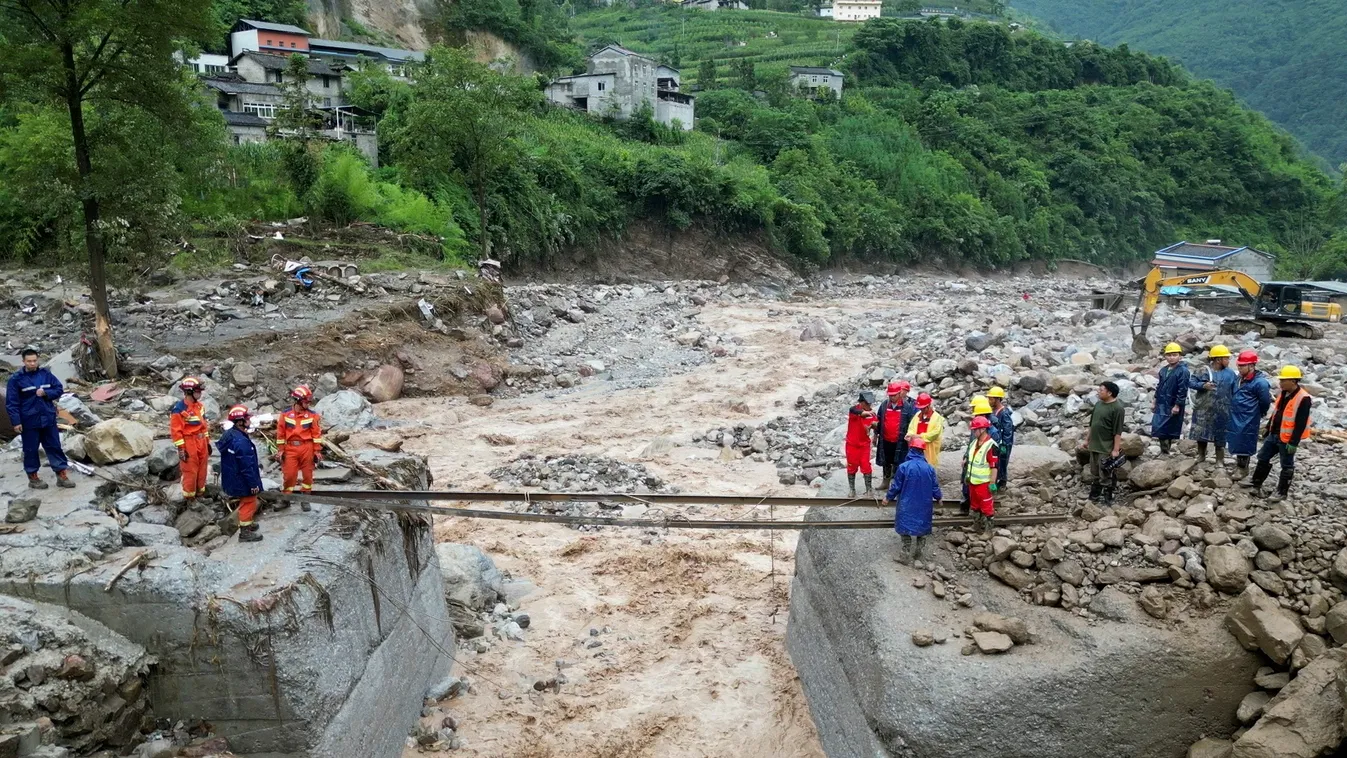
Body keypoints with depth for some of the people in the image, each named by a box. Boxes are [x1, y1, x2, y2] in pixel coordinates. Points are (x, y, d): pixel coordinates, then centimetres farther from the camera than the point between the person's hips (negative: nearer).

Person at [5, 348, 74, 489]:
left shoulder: (46, 374, 1)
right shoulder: (16, 379, -8)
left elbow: (59, 389, 5)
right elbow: (11, 403, -7)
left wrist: (45, 393, -15)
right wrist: (16, 422, -12)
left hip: (48, 419, 3)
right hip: (29, 421, -3)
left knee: (54, 446, 7)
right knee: (31, 450, 7)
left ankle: (61, 475, 13)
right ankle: (33, 477, 19)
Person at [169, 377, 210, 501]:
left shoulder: (199, 406, 8)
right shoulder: (179, 409, -18)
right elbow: (175, 430, -17)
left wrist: (207, 442, 18)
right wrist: (181, 449, -18)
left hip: (201, 442, 8)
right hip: (189, 443, -8)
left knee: (202, 469, 16)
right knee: (190, 471, 1)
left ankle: (200, 492, 30)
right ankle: (189, 496, 13)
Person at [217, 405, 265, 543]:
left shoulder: (229, 434, 3)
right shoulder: (241, 441, -30)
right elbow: (247, 466, -27)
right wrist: (254, 483, -19)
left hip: (232, 478, 10)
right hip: (243, 480, -10)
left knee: (246, 502, 26)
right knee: (248, 504, 5)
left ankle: (246, 524, 42)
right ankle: (245, 532, 15)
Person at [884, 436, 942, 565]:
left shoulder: (903, 467, -17)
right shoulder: (930, 468, -8)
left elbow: (896, 486, -8)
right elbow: (935, 487, 2)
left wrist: (888, 497, 9)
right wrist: (938, 497, 24)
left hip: (907, 506, -3)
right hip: (924, 506, 3)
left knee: (906, 529, 9)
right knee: (922, 529, 18)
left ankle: (905, 557, 11)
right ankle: (919, 555, 26)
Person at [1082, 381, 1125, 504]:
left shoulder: (1117, 408, -17)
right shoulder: (1098, 404, 7)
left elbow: (1118, 431, -18)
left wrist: (1116, 449, -19)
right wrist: (1087, 440, 18)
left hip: (1107, 448, -8)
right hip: (1094, 445, 8)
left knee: (1106, 475, 3)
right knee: (1095, 473, 18)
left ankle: (1108, 499, 15)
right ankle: (1094, 496, 29)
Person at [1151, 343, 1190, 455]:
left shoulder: (1183, 371, -12)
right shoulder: (1163, 370, 11)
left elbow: (1183, 390, -15)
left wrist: (1177, 405, -17)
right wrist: (1155, 401, 20)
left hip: (1173, 406, -7)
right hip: (1161, 405, 7)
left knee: (1170, 430, -1)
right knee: (1158, 428, 5)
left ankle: (1166, 451, 9)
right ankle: (1164, 451, 15)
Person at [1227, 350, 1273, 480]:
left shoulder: (1259, 382, -20)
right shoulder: (1241, 378, 6)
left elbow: (1265, 402, -12)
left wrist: (1258, 414, 2)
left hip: (1248, 420, -8)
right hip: (1235, 417, 8)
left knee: (1244, 442, 1)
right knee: (1237, 441, 17)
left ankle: (1242, 468, 13)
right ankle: (1240, 463, 32)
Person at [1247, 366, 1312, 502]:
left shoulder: (1303, 399, -21)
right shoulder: (1282, 393, 5)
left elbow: (1301, 423, -21)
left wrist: (1294, 442, -21)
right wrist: (1268, 428, 21)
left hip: (1287, 438, -8)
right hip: (1274, 434, 8)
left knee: (1287, 466, 5)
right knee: (1263, 458, 15)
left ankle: (1282, 493, 15)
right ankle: (1256, 484, 27)